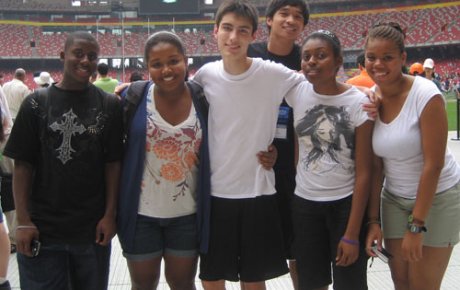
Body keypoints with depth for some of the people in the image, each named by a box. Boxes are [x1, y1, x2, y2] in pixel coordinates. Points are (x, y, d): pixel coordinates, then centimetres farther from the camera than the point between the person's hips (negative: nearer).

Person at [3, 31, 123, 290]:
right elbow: (22, 165, -1)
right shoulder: (37, 103, 0)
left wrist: (110, 214, -5)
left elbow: (113, 163, 2)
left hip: (93, 229, 1)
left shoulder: (110, 105, 2)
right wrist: (23, 221, -6)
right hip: (42, 229, 0)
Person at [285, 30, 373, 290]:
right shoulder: (296, 92, -5)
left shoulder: (358, 102, -13)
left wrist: (352, 233, -13)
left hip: (347, 204, -3)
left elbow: (363, 172, -11)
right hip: (304, 203, 3)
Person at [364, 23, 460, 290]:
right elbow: (375, 165, -2)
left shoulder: (426, 95, -22)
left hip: (437, 198, -5)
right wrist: (373, 219, -4)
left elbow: (434, 164, -22)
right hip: (395, 199, 5)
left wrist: (416, 224, -19)